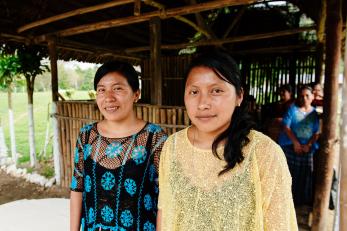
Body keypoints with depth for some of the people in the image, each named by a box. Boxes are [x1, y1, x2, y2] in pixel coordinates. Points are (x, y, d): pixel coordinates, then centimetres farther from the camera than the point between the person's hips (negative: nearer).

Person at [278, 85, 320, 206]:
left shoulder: (315, 113, 8)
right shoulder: (293, 109, 0)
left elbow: (317, 132, 4)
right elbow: (286, 126, -7)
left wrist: (308, 145, -10)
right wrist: (295, 142, -13)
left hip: (308, 148, 3)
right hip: (290, 146, -2)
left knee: (305, 174, 7)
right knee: (290, 174, 1)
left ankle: (303, 200, 22)